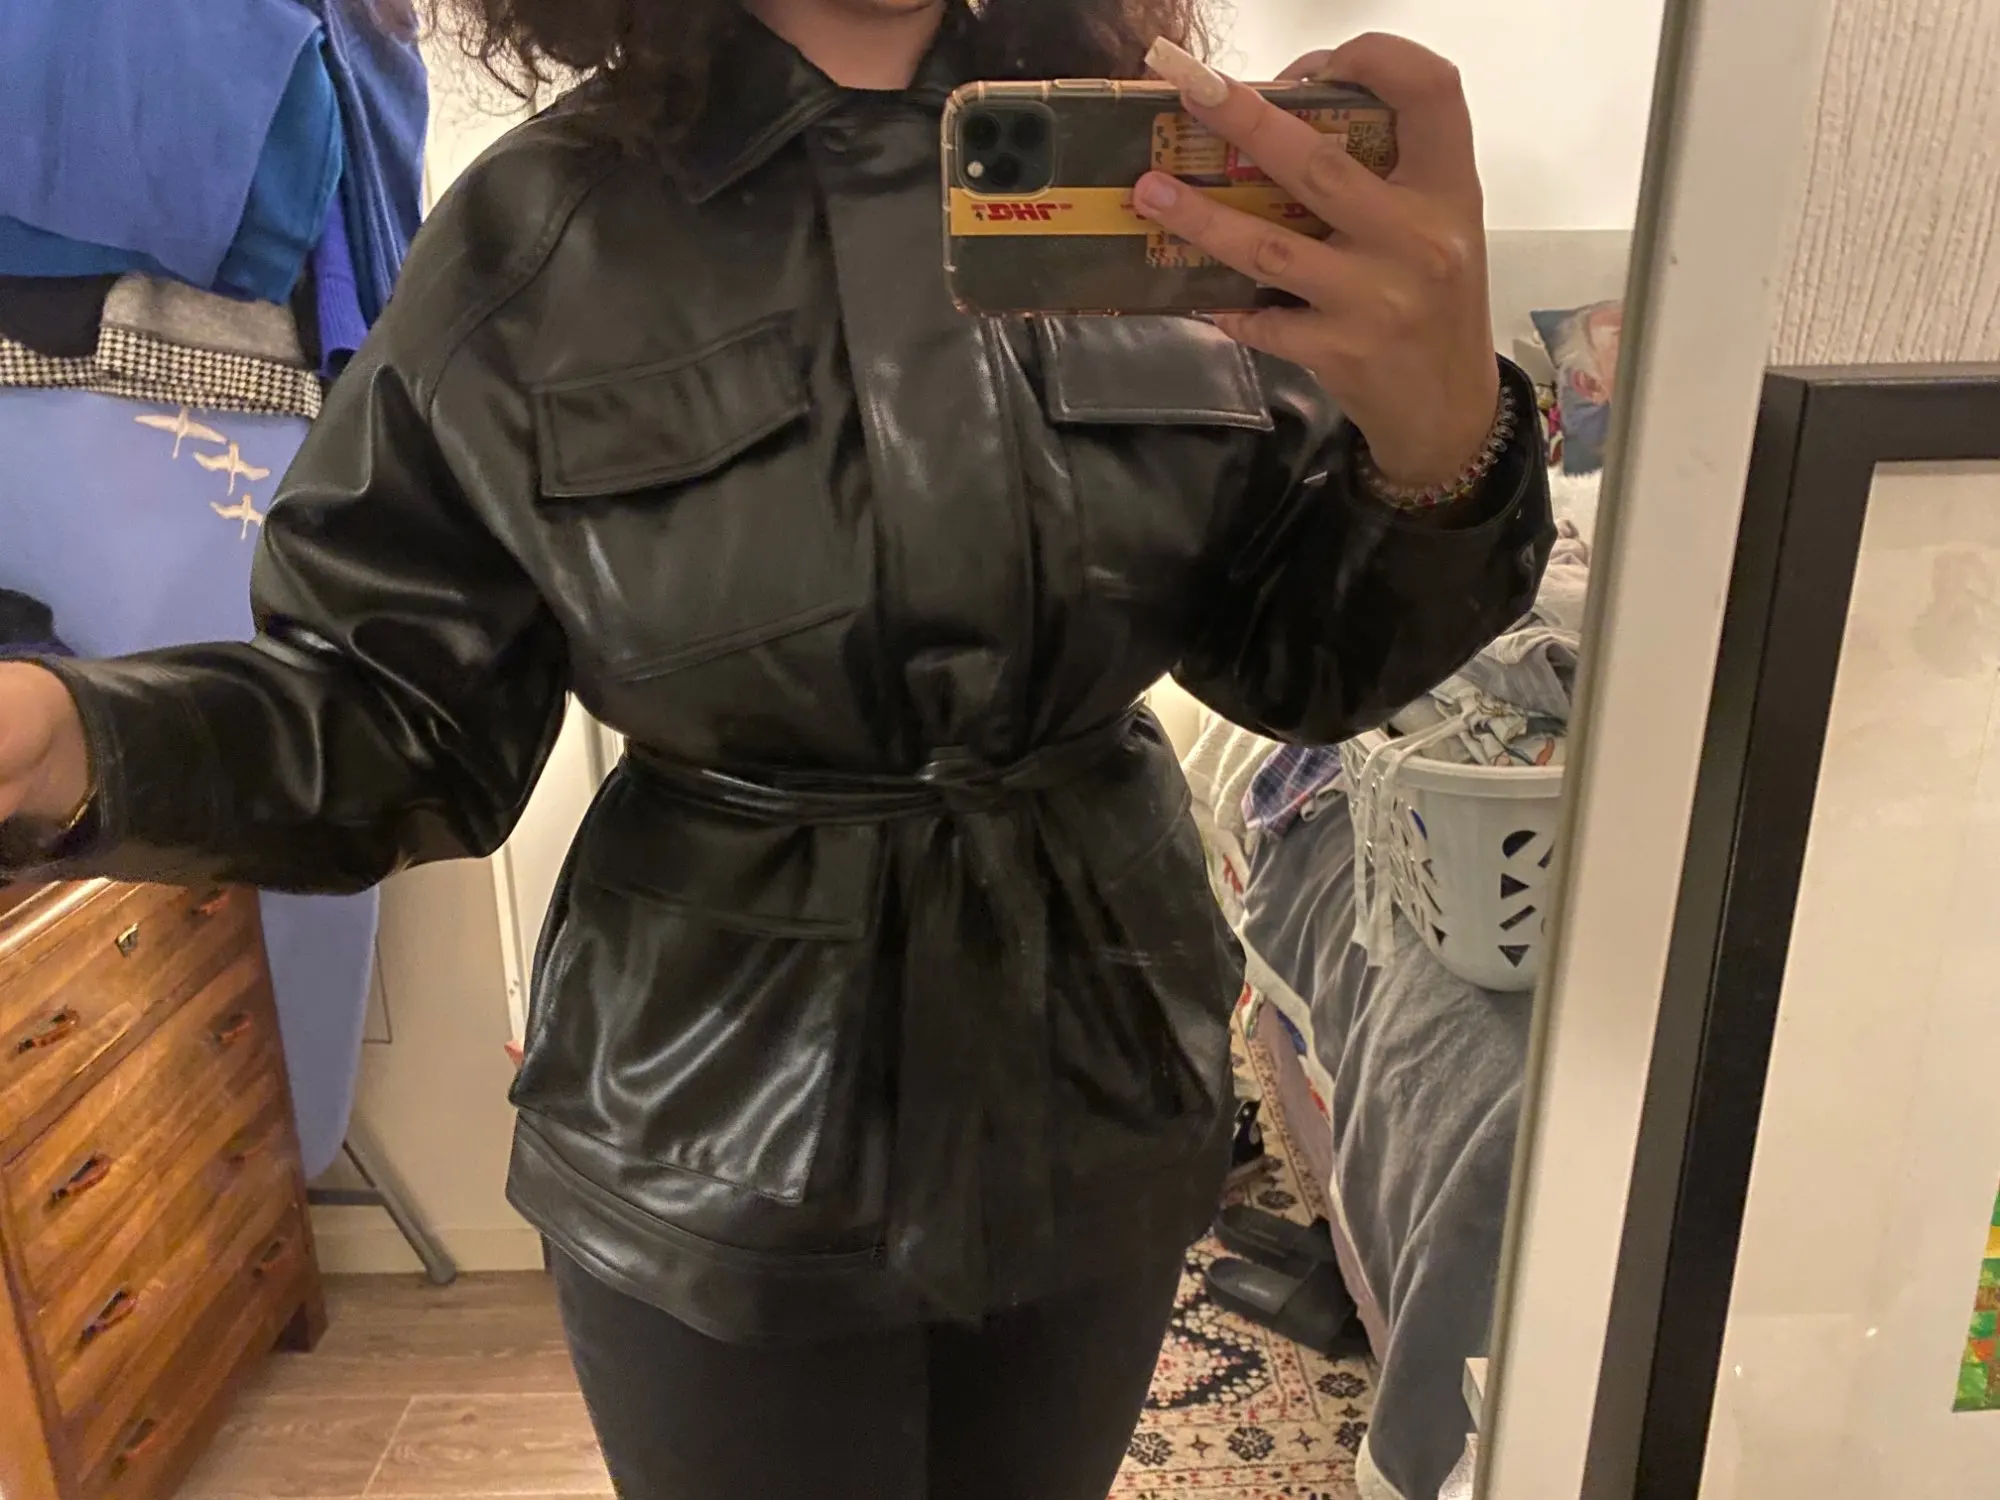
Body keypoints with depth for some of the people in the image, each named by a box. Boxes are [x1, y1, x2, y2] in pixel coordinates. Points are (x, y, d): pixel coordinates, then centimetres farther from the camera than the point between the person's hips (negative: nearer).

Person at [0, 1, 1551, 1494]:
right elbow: (404, 703, -5)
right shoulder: (540, 232, -8)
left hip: (1103, 1117, 3)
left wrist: (1441, 449, -23)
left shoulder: (1166, 178, -5)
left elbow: (1301, 660, -2)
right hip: (715, 1158, -2)